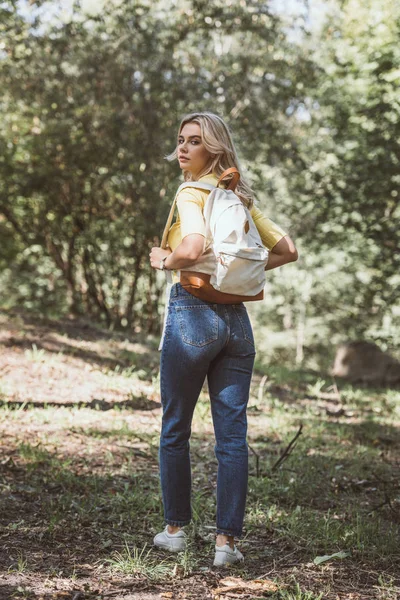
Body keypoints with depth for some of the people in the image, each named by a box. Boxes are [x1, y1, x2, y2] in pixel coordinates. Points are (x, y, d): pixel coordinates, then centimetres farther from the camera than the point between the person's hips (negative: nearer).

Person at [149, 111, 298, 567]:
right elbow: (287, 250, 18)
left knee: (174, 428, 11)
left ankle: (176, 529, 21)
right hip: (237, 318, 6)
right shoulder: (240, 198, 13)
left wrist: (164, 260, -8)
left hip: (192, 312, -6)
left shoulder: (192, 194, -9)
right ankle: (226, 540, 5)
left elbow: (192, 248, -28)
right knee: (232, 433, 4)